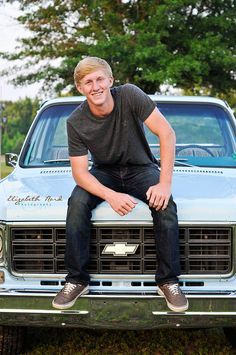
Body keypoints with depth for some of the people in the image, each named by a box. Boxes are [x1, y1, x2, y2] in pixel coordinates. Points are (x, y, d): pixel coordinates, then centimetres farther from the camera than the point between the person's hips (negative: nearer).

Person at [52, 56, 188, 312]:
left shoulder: (129, 95, -21)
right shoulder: (76, 123, -17)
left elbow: (167, 133, -24)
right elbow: (79, 172, -18)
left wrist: (165, 183, -30)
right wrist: (111, 196, -37)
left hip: (141, 169, -1)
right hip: (104, 173, 1)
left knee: (165, 204, -30)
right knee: (77, 202, -28)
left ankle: (168, 281, -17)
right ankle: (76, 280, -17)